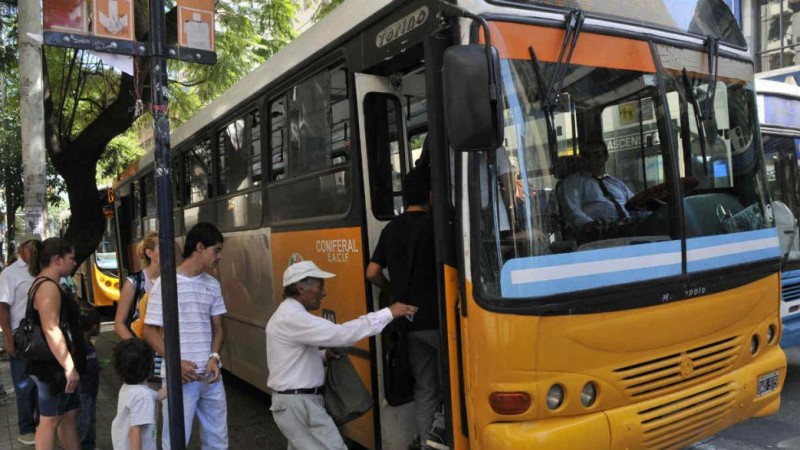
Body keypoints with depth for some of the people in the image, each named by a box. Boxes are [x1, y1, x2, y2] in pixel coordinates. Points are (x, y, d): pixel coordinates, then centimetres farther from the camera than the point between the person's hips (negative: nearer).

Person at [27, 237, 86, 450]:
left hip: (56, 365, 10)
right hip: (53, 366, -10)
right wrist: (69, 367, -28)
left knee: (70, 413, 15)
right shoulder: (48, 287, -18)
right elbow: (51, 330, -27)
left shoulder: (47, 284, 15)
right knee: (50, 420, -1)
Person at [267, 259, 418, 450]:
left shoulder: (286, 314, 13)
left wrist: (324, 355, 5)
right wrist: (387, 313, -29)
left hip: (293, 400, 11)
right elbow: (341, 334, -30)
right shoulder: (292, 317, -21)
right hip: (299, 403, -11)